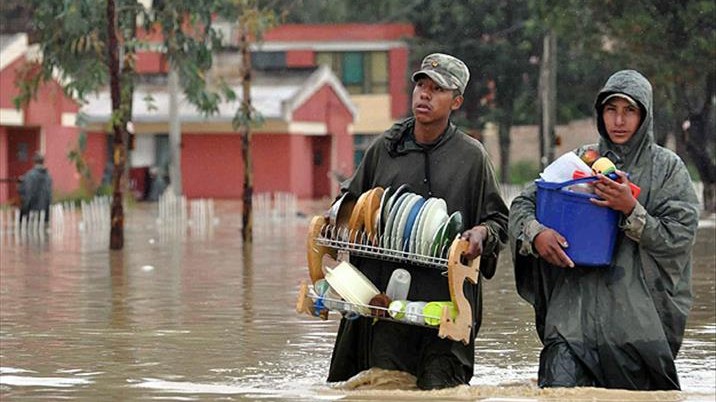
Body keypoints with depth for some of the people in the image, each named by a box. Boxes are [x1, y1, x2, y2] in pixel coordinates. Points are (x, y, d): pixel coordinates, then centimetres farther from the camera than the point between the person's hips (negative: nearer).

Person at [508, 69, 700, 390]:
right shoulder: (579, 160, 13)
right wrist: (535, 234, -11)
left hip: (639, 313, -1)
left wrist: (630, 209, -15)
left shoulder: (667, 168, 6)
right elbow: (522, 204, 10)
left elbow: (680, 238, -2)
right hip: (576, 310, 1)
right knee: (560, 389, -15)